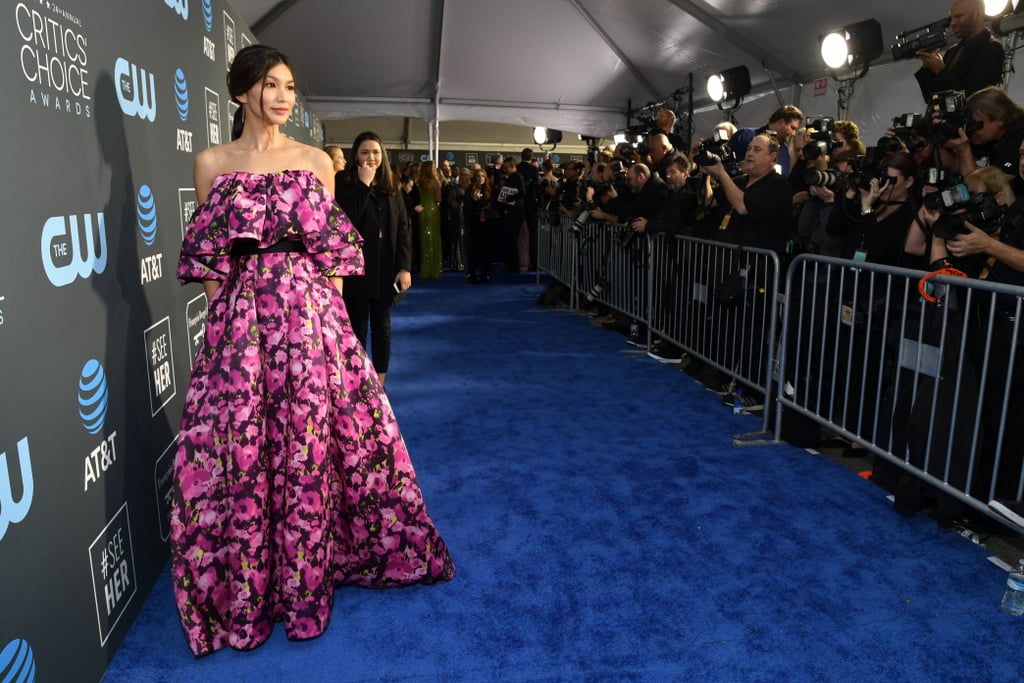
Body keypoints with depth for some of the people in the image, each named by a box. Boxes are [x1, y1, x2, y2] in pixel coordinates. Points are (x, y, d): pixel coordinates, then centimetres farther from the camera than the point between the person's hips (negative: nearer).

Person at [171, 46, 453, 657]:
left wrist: (327, 313, 2)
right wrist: (224, 320, 1)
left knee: (311, 442, 3)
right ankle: (245, 593, 22)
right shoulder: (212, 164, 7)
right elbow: (209, 257, 8)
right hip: (242, 319, 0)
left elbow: (333, 248, 8)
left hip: (311, 315, 0)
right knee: (240, 447, 3)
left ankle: (305, 580, 21)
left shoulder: (316, 161, 8)